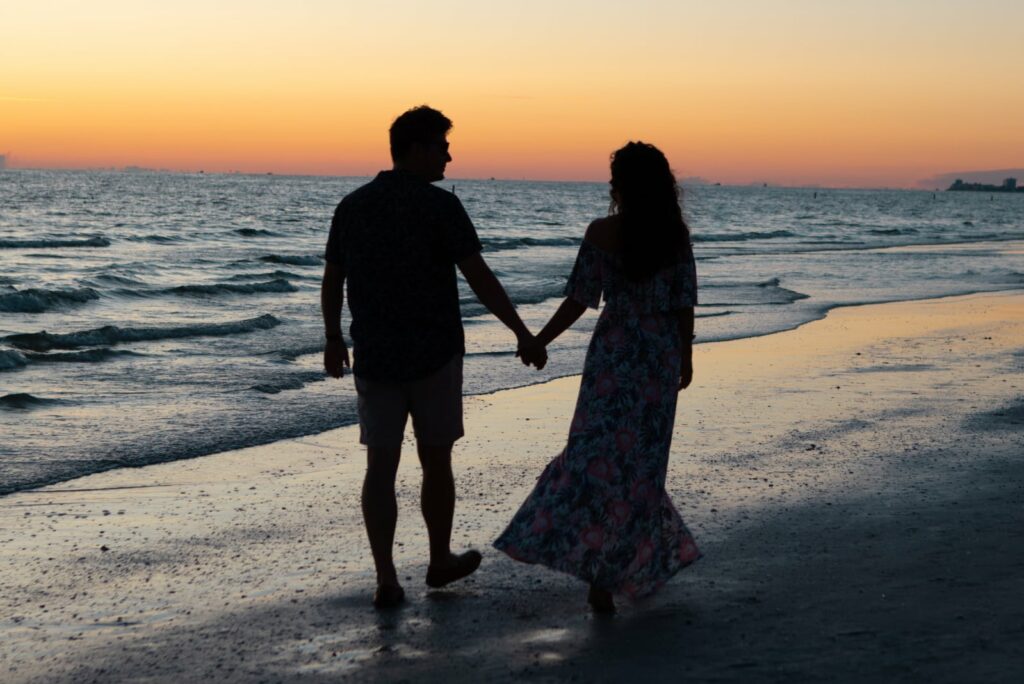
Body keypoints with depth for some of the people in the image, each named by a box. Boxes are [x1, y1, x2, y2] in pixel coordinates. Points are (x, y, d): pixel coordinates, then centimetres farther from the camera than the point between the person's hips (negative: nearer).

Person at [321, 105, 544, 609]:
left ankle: (386, 580, 1)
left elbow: (331, 281, 12)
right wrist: (521, 332, -7)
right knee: (436, 461, 12)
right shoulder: (439, 205, -11)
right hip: (434, 357, -3)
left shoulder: (352, 206, 4)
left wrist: (334, 340, 24)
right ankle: (440, 561, 27)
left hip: (374, 358, 4)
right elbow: (480, 278, -14)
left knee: (380, 468, 5)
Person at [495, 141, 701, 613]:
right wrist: (685, 357, 14)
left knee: (600, 452, -1)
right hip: (662, 356, 3)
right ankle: (644, 561, 23)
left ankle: (601, 576, -10)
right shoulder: (677, 235, -1)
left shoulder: (603, 233, -10)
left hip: (614, 353, -3)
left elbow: (580, 299, -9)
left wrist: (540, 341, 3)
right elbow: (685, 305, 1)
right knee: (642, 455, 14)